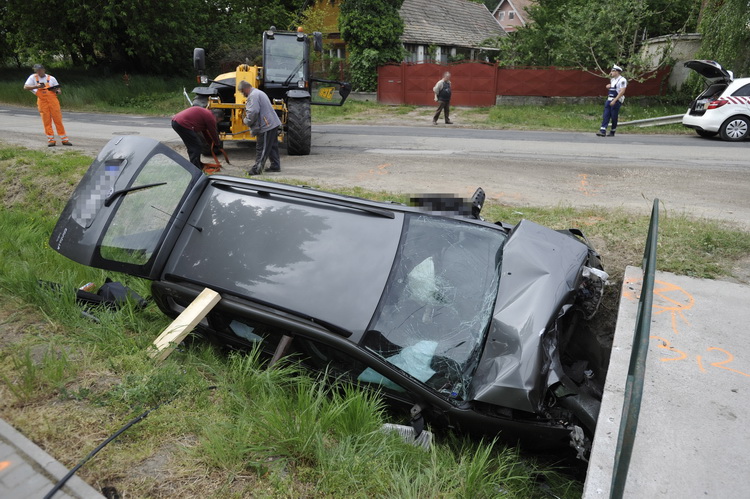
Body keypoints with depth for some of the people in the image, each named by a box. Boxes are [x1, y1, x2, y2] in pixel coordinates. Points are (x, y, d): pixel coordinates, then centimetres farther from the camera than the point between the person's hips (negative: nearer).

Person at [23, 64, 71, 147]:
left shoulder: (51, 78, 9)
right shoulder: (33, 77, 8)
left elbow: (58, 90, 11)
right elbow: (25, 87, 1)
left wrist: (57, 91, -13)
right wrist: (36, 86, -13)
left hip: (53, 101, 0)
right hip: (42, 102, 0)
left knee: (58, 120, -2)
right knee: (47, 121, 0)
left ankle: (64, 140, 1)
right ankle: (51, 140, 5)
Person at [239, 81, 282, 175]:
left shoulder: (253, 95, -14)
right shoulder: (259, 92, 19)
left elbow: (253, 112, -25)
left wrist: (247, 121, -9)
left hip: (266, 126, -10)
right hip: (273, 124, 10)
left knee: (261, 149, -5)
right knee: (272, 147, 16)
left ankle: (257, 169, -1)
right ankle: (275, 166, 23)